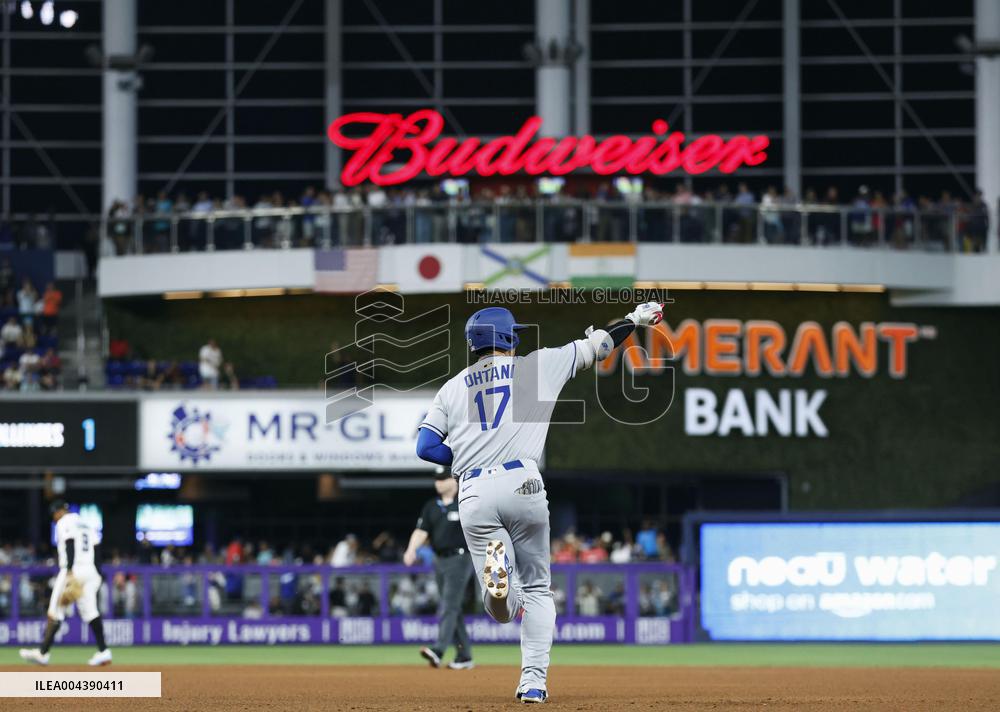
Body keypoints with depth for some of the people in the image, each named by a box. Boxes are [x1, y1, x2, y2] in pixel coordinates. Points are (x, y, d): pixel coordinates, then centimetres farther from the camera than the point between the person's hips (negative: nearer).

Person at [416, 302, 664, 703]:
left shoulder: (452, 388, 17)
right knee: (537, 589, 15)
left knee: (502, 610, 2)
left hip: (473, 494, 2)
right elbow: (595, 347, 19)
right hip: (520, 485, -2)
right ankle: (533, 680, 0)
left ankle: (495, 565, -34)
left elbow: (426, 447, 9)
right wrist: (635, 320, 34)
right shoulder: (534, 367, 11)